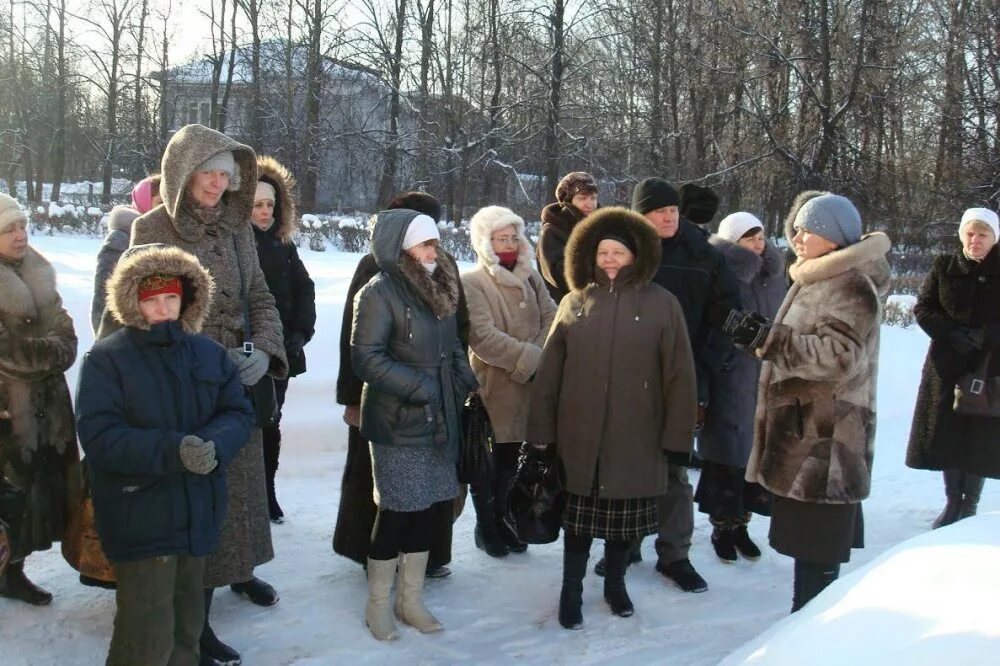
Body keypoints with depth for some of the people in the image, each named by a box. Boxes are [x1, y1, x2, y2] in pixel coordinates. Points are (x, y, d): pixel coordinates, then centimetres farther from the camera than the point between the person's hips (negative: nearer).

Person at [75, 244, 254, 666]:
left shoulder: (209, 353, 6)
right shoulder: (106, 359, -10)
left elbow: (239, 413, 1)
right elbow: (99, 437, -20)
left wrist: (213, 444, -21)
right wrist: (173, 450, -31)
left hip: (198, 516, 5)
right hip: (140, 520, -5)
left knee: (187, 627, 21)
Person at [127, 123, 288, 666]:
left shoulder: (236, 227, 6)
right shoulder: (151, 229, -9)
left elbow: (260, 298, 8)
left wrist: (266, 351, -11)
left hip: (240, 383, 5)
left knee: (242, 480, 18)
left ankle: (238, 570, 42)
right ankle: (195, 616, 12)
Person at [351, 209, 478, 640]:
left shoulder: (439, 288, 11)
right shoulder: (379, 292, -12)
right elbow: (365, 357, -19)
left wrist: (465, 381, 2)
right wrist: (417, 387, -20)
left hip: (438, 419, 7)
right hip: (398, 424, -7)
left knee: (425, 509, 12)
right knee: (397, 512, -1)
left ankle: (411, 599, 25)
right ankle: (378, 604, 17)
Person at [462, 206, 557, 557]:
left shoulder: (530, 277, 11)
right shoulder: (472, 283, -9)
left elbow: (550, 319, 4)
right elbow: (484, 337, -19)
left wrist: (541, 358, -14)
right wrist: (533, 359, -19)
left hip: (528, 386, 6)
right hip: (491, 389, -6)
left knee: (510, 461, 16)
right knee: (487, 463, 7)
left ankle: (501, 521, 31)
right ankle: (485, 528, 22)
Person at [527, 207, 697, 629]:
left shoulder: (661, 304, -3)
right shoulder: (575, 303, 2)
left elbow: (679, 375, -3)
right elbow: (549, 371, 3)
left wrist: (676, 435, -6)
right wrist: (542, 430, 0)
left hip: (635, 437, 0)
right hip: (579, 436, 1)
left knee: (625, 515, 13)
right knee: (580, 516, 10)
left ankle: (615, 584, 35)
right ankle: (571, 591, 25)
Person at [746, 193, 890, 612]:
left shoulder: (851, 286, -14)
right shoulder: (817, 281, 18)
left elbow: (837, 356, -24)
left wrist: (770, 339, -26)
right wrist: (764, 338, 14)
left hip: (825, 439, -10)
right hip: (803, 429, 10)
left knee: (816, 545, -6)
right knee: (808, 534, 15)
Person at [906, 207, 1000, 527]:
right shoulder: (945, 267, 2)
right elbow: (923, 309, 2)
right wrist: (951, 333, -13)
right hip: (947, 365, 2)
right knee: (946, 434, 5)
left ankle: (969, 506, 16)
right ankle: (952, 502, 21)